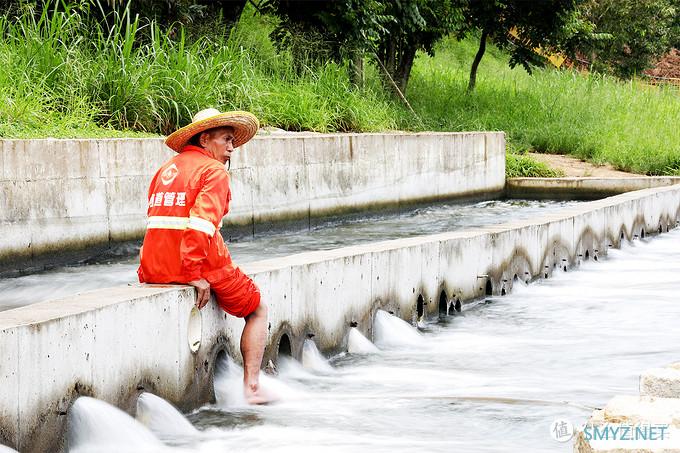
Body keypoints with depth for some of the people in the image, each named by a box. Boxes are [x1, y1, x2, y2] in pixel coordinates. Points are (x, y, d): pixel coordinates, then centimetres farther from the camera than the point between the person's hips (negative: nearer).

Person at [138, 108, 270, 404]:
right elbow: (201, 222, -20)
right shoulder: (214, 171, -6)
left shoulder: (166, 169, 18)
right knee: (257, 311, 15)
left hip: (154, 269, 6)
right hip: (204, 265, -6)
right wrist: (194, 274, -19)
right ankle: (251, 387, 6)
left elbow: (157, 222, 17)